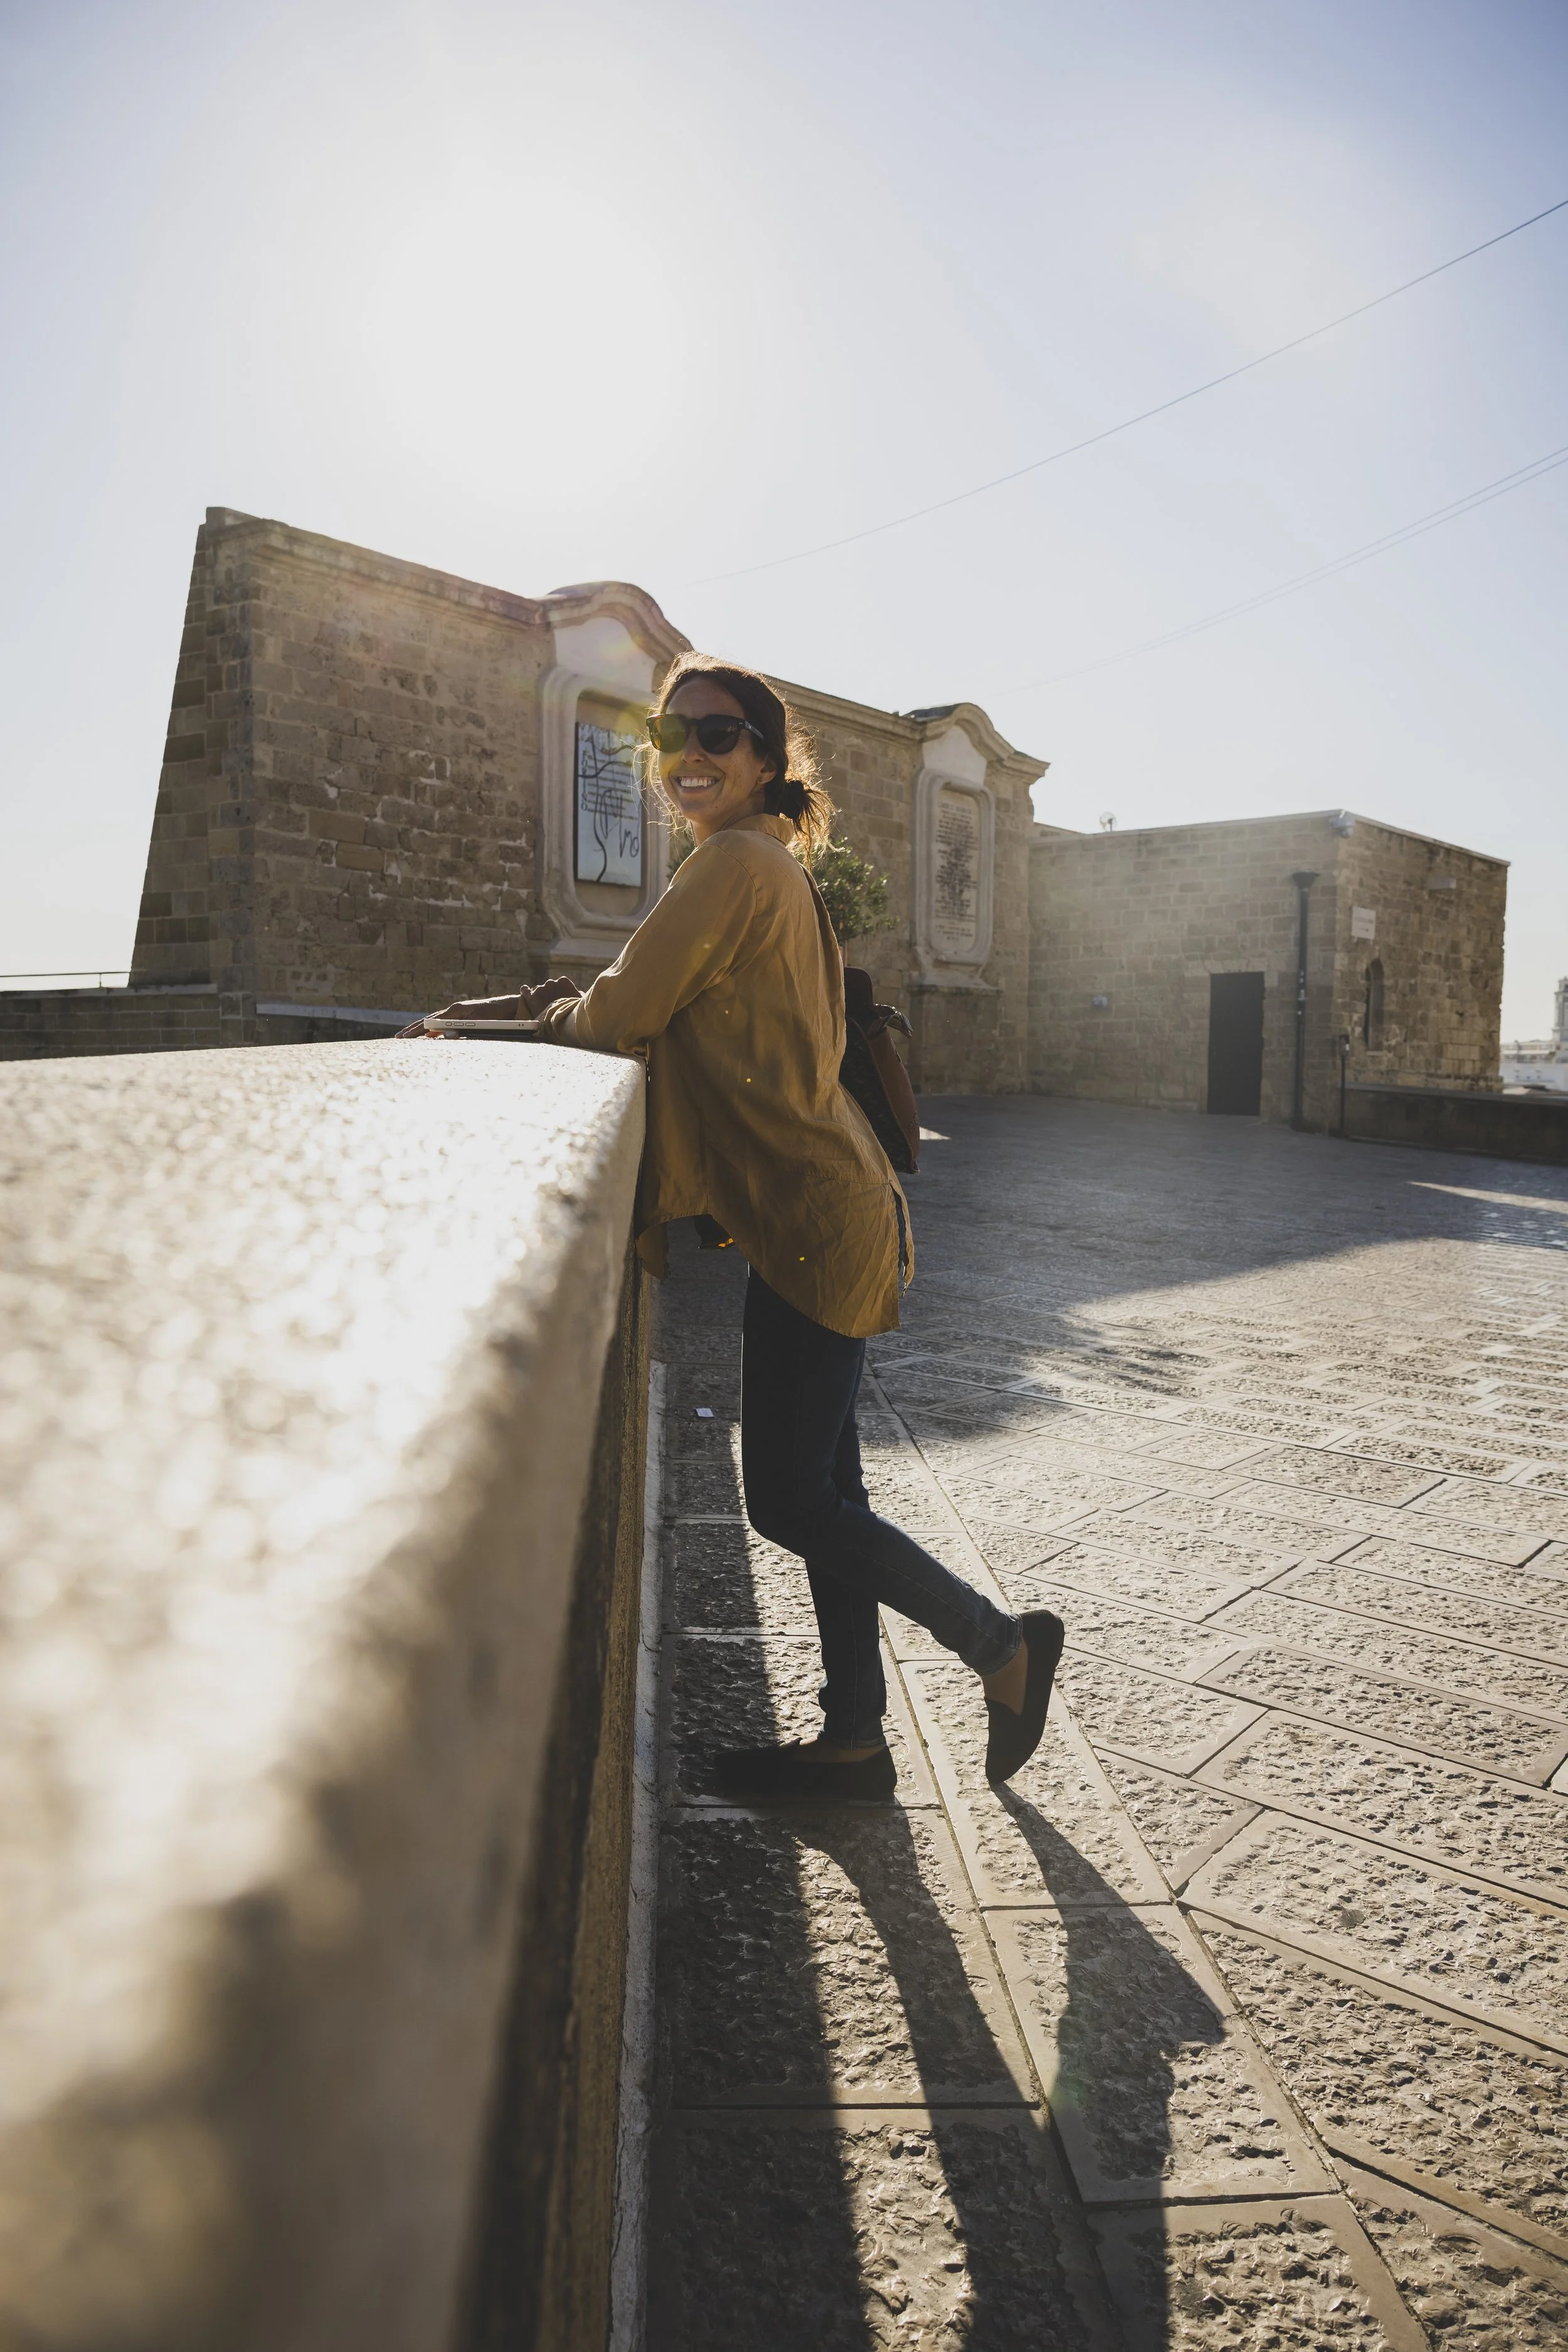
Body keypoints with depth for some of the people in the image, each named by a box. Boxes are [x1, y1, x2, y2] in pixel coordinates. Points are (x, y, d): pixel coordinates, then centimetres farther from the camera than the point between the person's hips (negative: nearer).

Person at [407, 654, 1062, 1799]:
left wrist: (557, 1012, 6)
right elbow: (669, 998, 22)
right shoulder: (768, 866, 18)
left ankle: (1002, 1642, 15)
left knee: (791, 1502, -1)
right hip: (821, 1213, 10)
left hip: (814, 1221, -10)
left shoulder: (739, 863, -14)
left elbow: (622, 1016, -15)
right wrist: (544, 998, 11)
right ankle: (853, 1739, 25)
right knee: (818, 1488, 14)